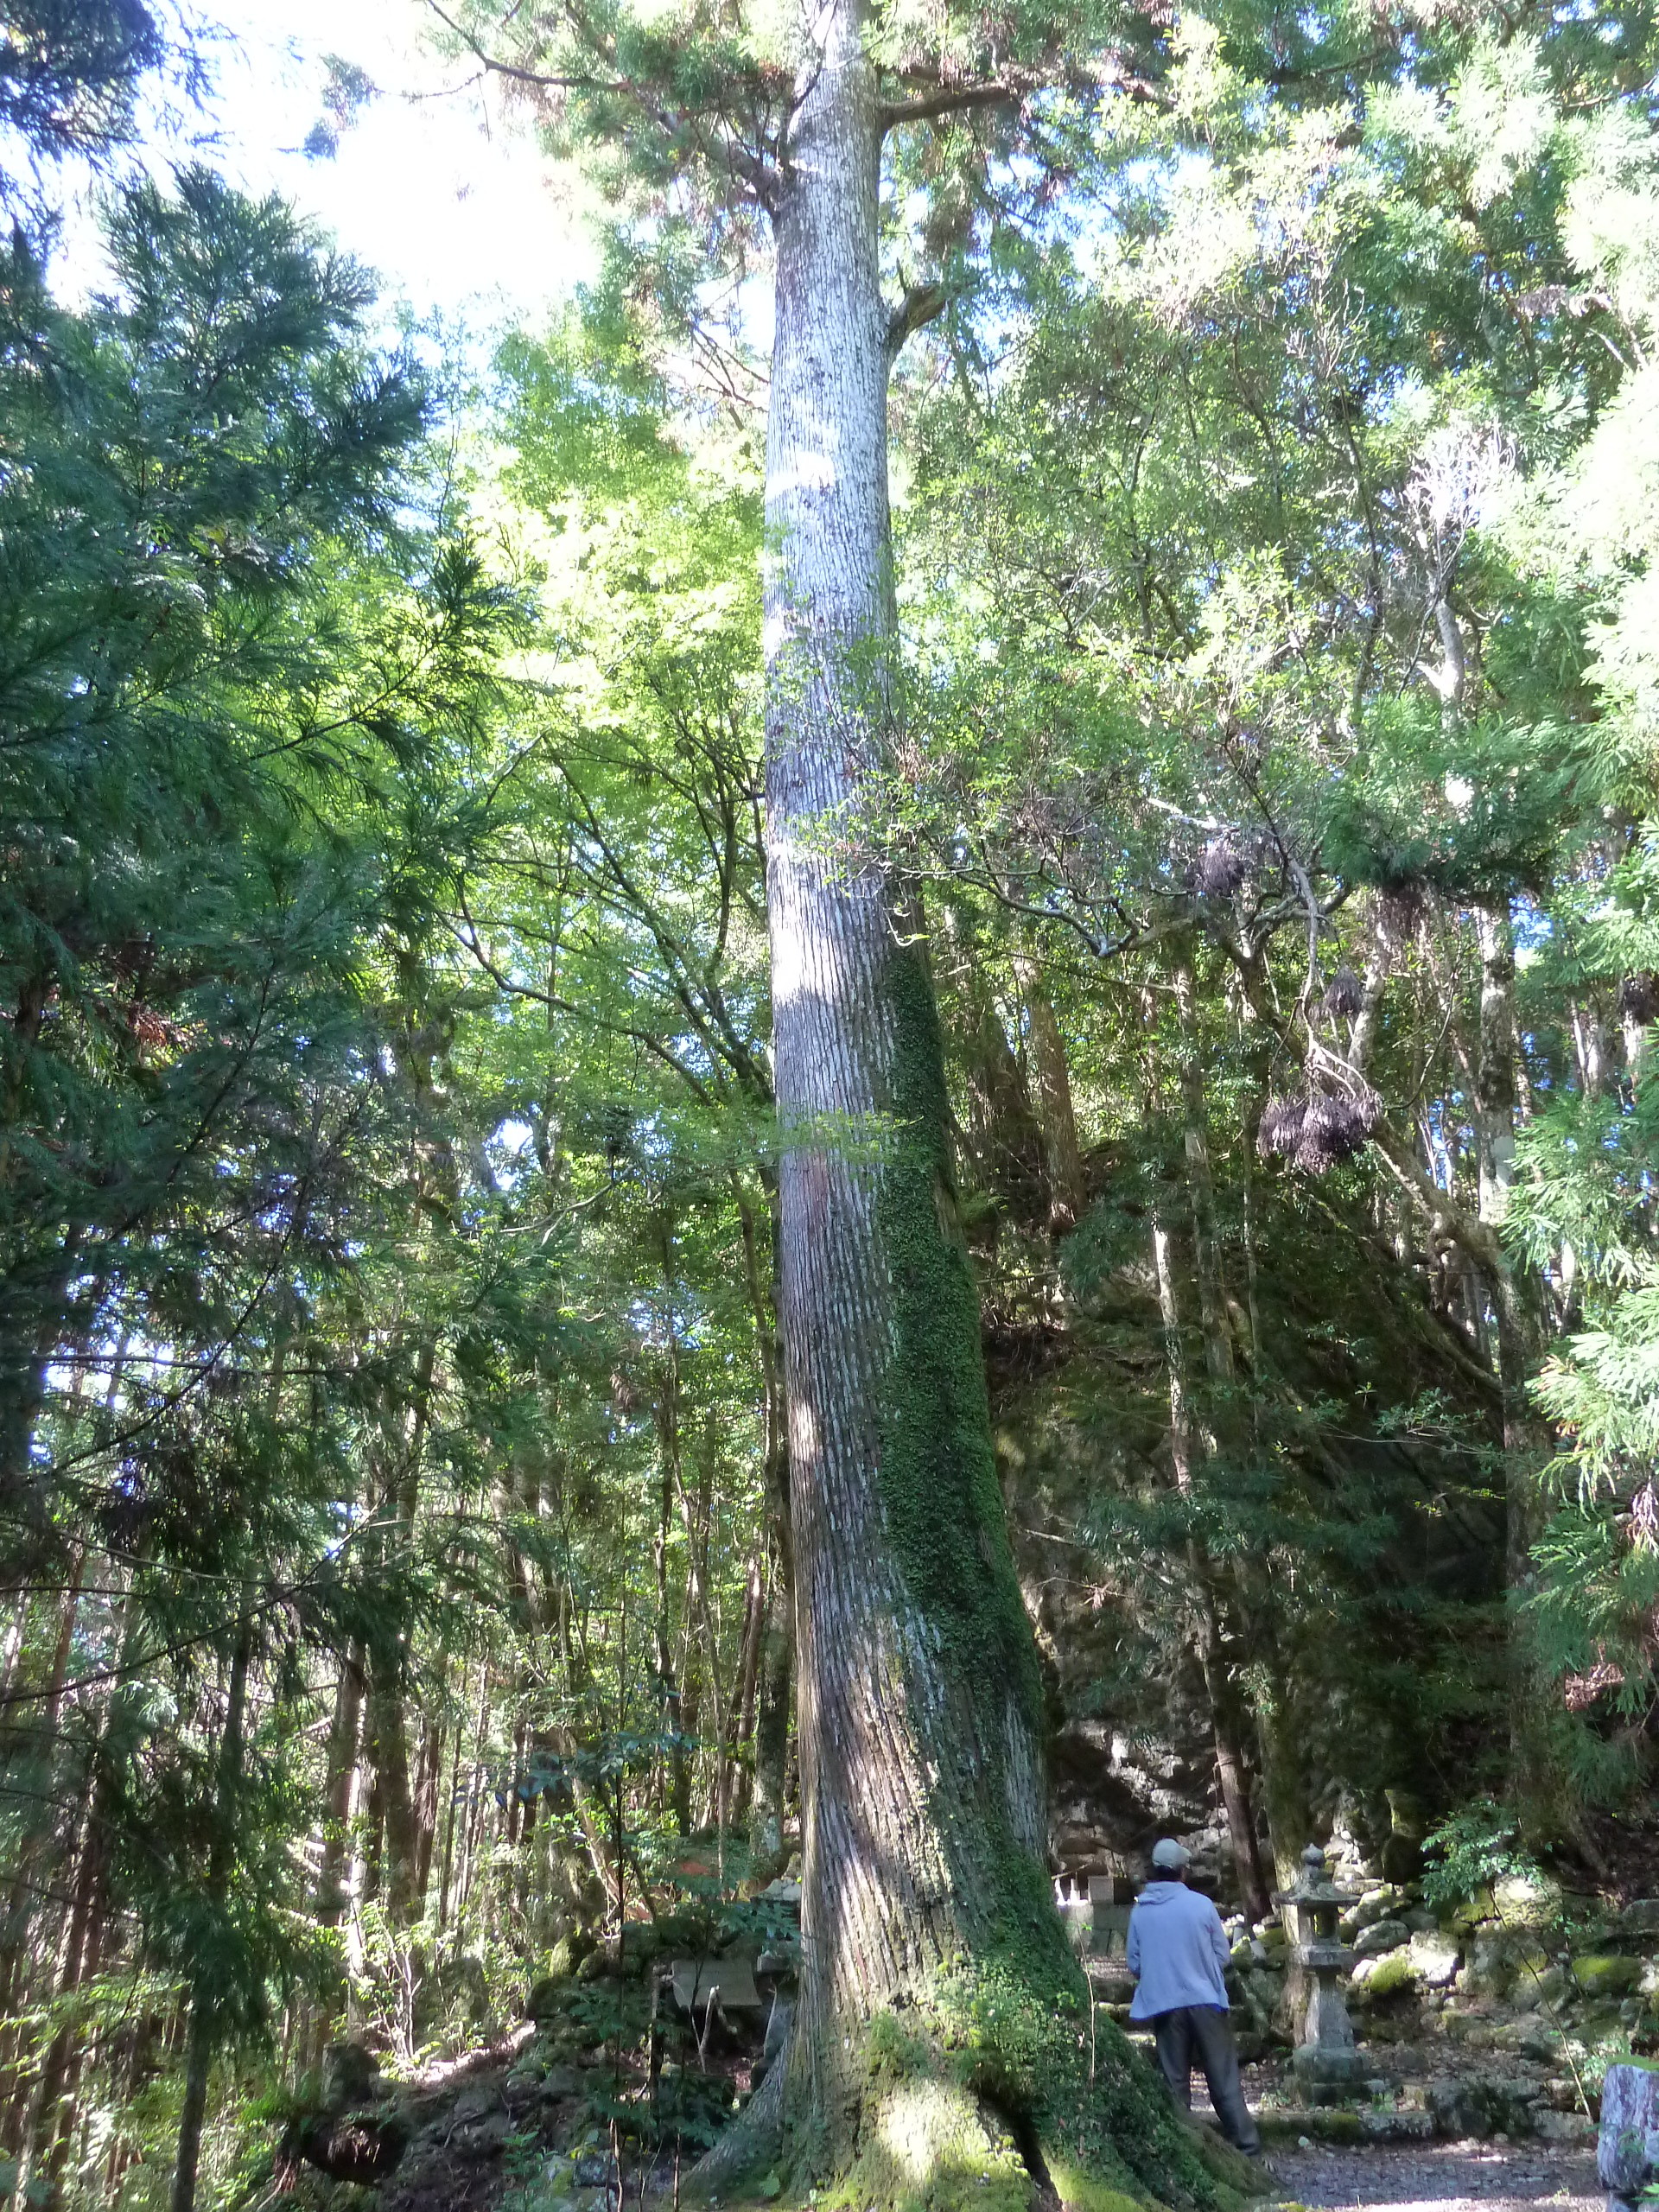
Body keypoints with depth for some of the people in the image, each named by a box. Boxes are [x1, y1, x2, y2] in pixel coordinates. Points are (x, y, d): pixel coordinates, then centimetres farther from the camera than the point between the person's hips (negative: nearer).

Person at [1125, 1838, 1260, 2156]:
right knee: (1224, 2079, 7)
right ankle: (1247, 2144, 7)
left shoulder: (1140, 1911, -3)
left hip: (1163, 2005, 1)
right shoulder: (1201, 1905, -8)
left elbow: (1134, 1964, 4)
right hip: (1205, 2000, -1)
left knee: (1175, 2082, 11)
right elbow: (1222, 1955, -1)